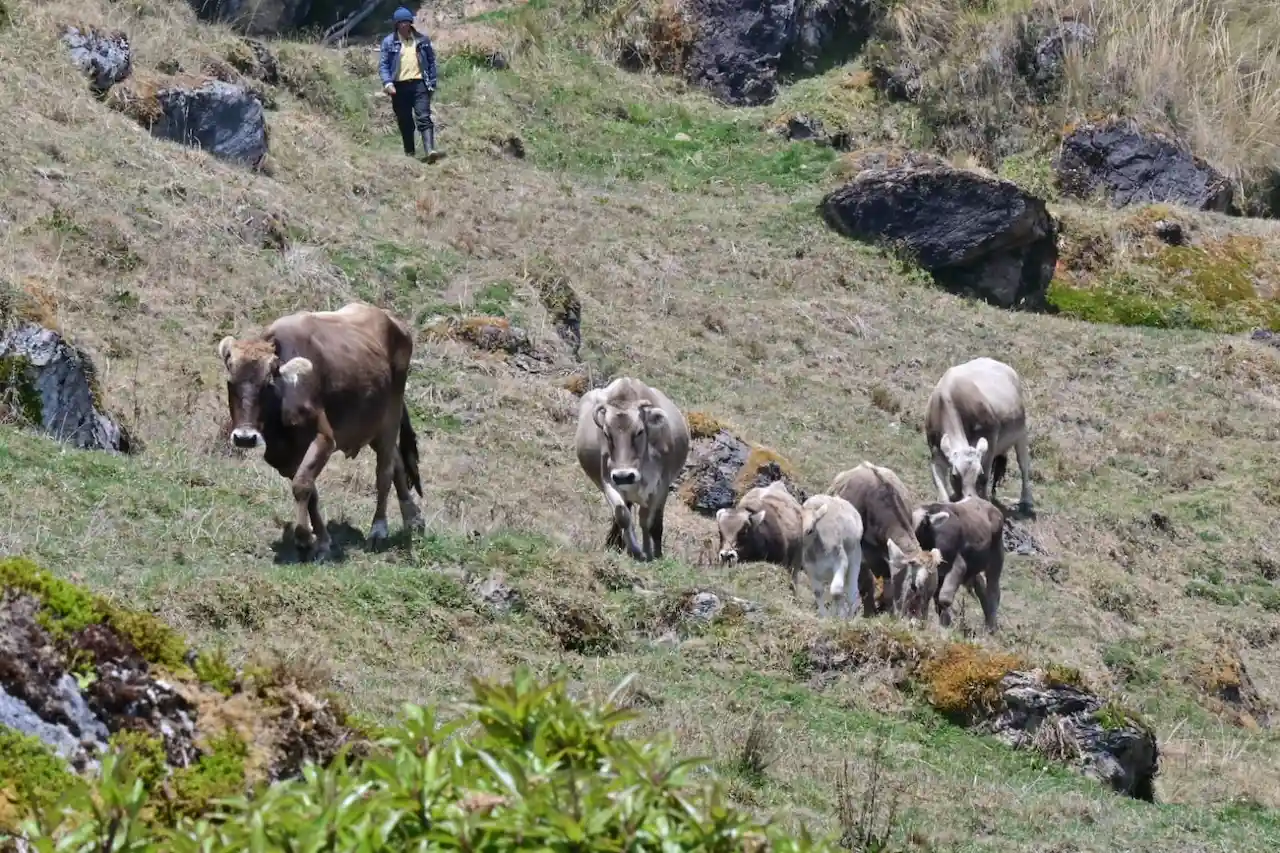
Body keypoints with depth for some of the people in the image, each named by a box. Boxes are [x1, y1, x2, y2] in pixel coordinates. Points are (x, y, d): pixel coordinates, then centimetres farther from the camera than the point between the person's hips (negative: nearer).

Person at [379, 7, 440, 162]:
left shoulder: (422, 40, 7)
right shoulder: (389, 42, 2)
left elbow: (431, 61, 12)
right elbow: (383, 65, 1)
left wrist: (432, 83, 7)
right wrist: (387, 83, -15)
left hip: (419, 84, 0)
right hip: (400, 86, 0)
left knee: (424, 118, -13)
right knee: (404, 122, 7)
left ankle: (430, 151, -24)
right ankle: (409, 153, 17)